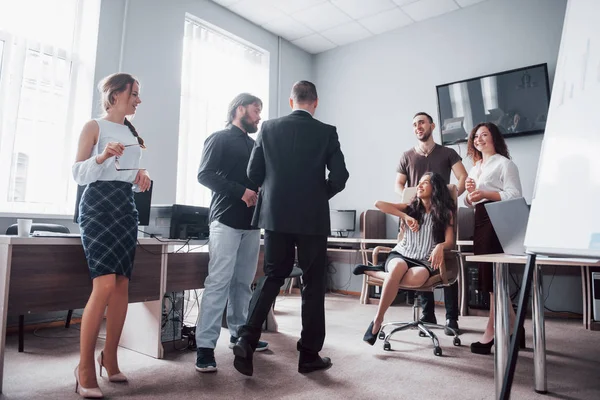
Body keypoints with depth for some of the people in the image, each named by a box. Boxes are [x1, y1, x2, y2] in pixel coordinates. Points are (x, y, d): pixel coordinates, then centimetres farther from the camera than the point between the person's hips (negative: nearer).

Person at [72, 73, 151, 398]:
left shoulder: (132, 133, 20)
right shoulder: (94, 126, 1)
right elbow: (78, 173, -5)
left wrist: (142, 176, 4)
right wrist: (102, 156, -22)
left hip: (126, 206, 7)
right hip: (98, 204, -6)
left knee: (123, 283, 2)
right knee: (105, 284, -16)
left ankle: (110, 358, 16)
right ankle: (85, 367, -3)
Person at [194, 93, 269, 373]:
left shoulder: (254, 145, 21)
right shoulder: (219, 139, 2)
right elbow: (204, 174, -10)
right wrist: (241, 191, -17)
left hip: (251, 222, 7)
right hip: (226, 219, -6)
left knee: (244, 282, 10)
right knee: (218, 282, -10)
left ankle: (240, 333, 22)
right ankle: (205, 346, -4)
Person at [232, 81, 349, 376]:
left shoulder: (269, 128, 4)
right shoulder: (326, 132, -2)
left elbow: (254, 173, 3)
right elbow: (340, 177, -6)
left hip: (276, 215, 3)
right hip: (312, 217, -2)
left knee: (272, 277, 14)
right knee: (313, 283, 8)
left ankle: (247, 339, 3)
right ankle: (309, 354, 15)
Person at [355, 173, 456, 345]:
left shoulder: (445, 213, 8)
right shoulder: (411, 207, 12)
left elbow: (450, 242, -3)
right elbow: (379, 204, -1)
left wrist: (440, 246, -28)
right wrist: (405, 216, -11)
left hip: (425, 261, -1)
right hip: (401, 255, 1)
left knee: (416, 278, -39)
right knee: (398, 268, -39)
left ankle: (374, 271, -16)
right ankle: (378, 319, -27)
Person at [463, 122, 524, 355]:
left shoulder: (504, 163, -2)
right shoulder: (475, 167, 21)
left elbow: (514, 195, -12)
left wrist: (485, 193, -21)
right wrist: (470, 193, 1)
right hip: (480, 221, 8)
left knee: (492, 277, -8)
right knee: (489, 276, 10)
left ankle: (490, 333, -1)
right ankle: (514, 328, 22)